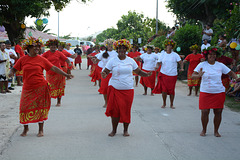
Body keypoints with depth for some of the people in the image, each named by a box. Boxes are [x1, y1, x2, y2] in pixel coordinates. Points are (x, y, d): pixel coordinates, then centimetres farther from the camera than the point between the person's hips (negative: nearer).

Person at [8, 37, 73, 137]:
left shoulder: (42, 59, 0)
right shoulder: (23, 59, 2)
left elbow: (54, 68, 0)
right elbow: (14, 69, 8)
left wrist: (66, 75, -5)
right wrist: (11, 73, -16)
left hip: (41, 88, -1)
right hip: (27, 89, 1)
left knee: (41, 108, 2)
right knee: (25, 107, 2)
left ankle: (41, 130, 15)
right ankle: (25, 128, 24)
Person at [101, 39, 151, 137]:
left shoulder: (131, 61, 6)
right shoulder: (112, 61, 0)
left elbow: (138, 71, 11)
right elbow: (106, 71, -2)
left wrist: (146, 74, -7)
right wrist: (104, 75, -25)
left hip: (128, 89, 2)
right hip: (115, 89, -1)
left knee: (126, 110, 3)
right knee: (115, 109, -2)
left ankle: (126, 130, 17)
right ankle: (114, 130, 12)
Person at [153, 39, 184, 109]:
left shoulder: (175, 55, 1)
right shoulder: (162, 54, 5)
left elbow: (180, 62, 1)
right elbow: (159, 63, 5)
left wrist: (181, 68, -17)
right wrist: (157, 66, -17)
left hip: (173, 75, -1)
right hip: (164, 74, 1)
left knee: (172, 90, 3)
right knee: (164, 90, -3)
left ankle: (171, 104, 16)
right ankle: (164, 103, 15)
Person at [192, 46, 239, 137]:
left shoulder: (220, 65, 4)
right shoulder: (202, 65, -3)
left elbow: (231, 73, 10)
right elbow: (193, 76, -7)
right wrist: (198, 75, -29)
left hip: (219, 92, 2)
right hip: (205, 92, -2)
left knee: (218, 112, 2)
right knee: (205, 112, -3)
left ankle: (216, 131, 18)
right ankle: (204, 130, 18)